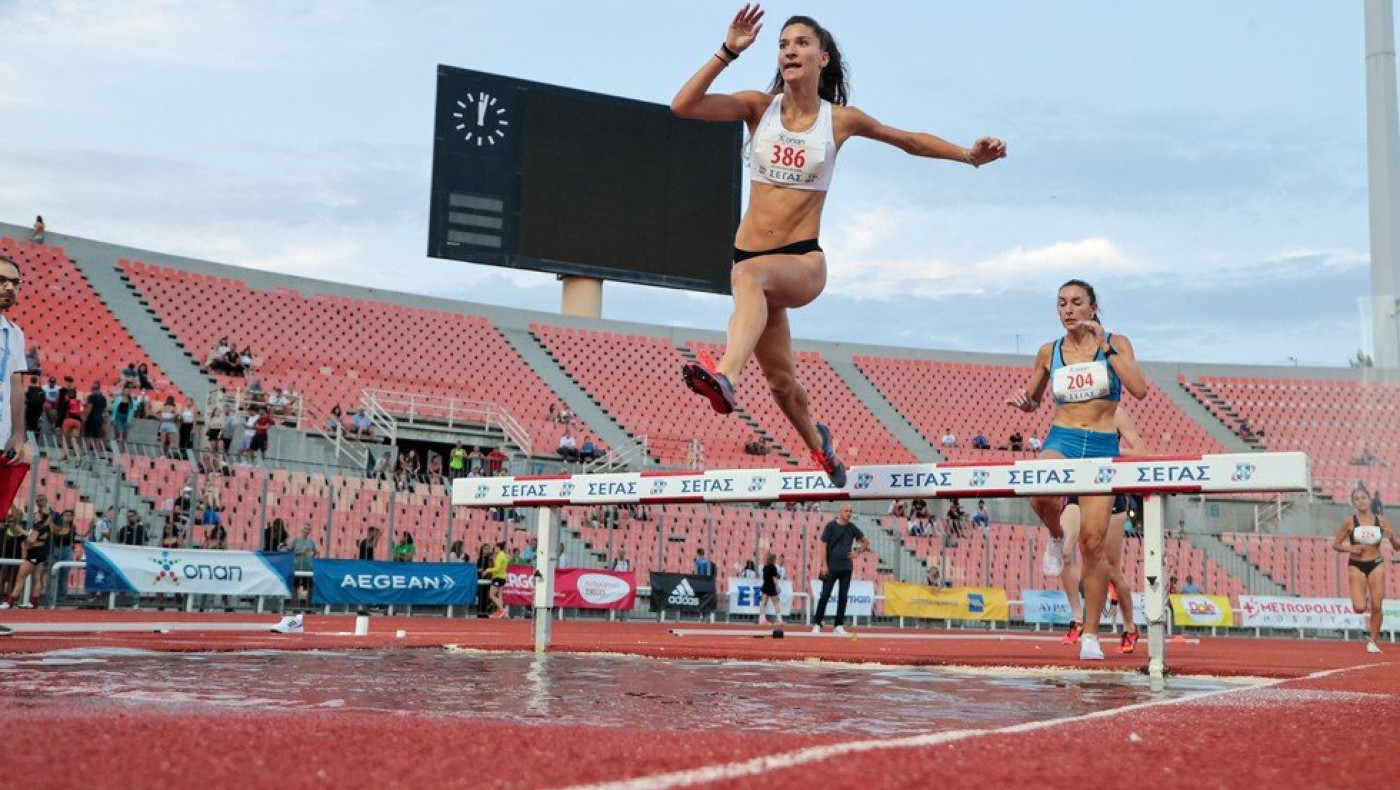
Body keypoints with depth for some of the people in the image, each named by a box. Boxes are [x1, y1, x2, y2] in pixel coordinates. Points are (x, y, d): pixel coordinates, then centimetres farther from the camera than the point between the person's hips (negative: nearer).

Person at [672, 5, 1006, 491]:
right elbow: (682, 106, -10)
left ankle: (725, 375, -63)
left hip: (803, 262, -3)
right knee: (781, 382, 9)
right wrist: (728, 51, -15)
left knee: (751, 274, -40)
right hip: (751, 256, 3)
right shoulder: (759, 107, 3)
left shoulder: (840, 119, 2)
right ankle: (818, 448, 40)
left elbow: (910, 141, 17)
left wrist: (969, 155, 8)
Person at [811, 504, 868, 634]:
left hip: (846, 567, 4)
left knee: (843, 597, 4)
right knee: (825, 596, -3)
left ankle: (839, 626, 9)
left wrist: (858, 552, 2)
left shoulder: (852, 528, 7)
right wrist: (824, 564, -11)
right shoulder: (831, 525, -2)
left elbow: (866, 542, 18)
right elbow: (824, 545, -5)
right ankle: (817, 624, 3)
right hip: (831, 567, -3)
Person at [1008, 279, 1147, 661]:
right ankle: (1056, 537, 0)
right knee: (1040, 496, -36)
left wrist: (1106, 347, -14)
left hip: (1103, 448, -1)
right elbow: (1032, 403, 22)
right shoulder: (1049, 352, 9)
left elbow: (1139, 390, -13)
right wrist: (1020, 399, -2)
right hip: (1061, 441, 1)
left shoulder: (1116, 343, 3)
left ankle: (1090, 635, 5)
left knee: (1093, 543, -7)